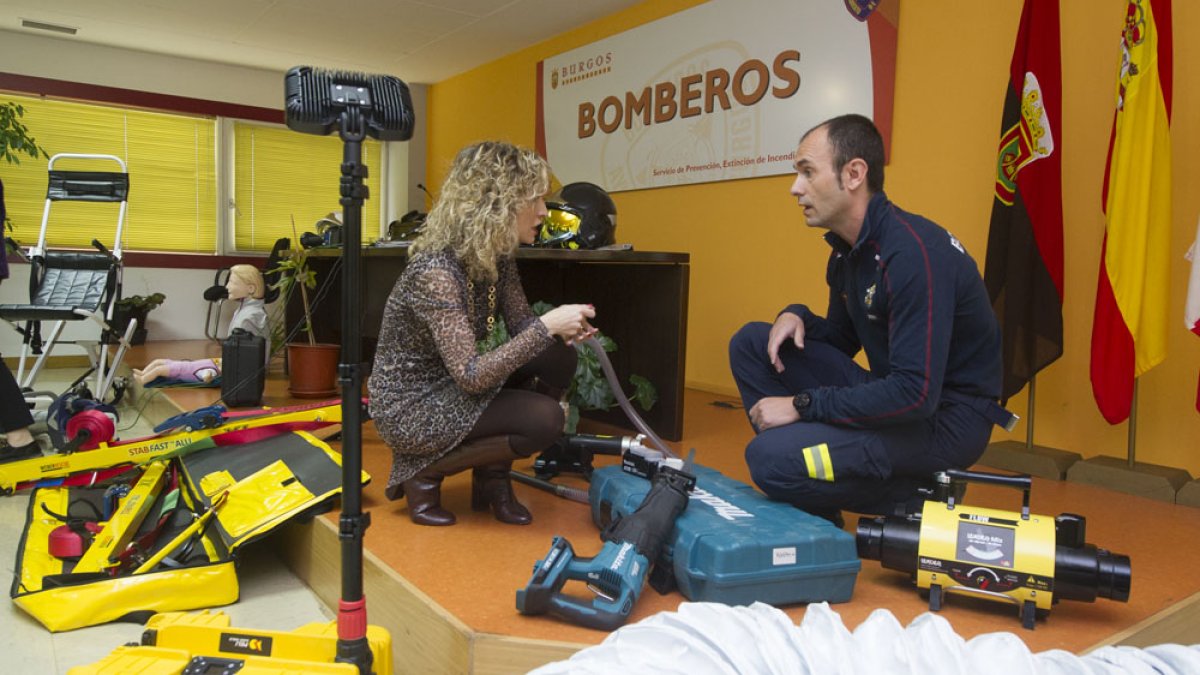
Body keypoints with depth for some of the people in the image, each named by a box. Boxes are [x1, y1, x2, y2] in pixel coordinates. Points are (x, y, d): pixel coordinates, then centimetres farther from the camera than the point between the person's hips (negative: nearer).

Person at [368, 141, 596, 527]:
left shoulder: (497, 255, -3)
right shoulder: (436, 270, -29)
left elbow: (521, 324, 4)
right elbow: (470, 375, -31)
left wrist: (560, 330, -18)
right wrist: (546, 327, -32)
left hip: (450, 386, 8)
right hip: (409, 405, -8)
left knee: (559, 358, -6)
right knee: (543, 419, -21)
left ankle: (492, 477, 7)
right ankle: (422, 471, -1)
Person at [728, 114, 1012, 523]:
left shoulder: (914, 253, -24)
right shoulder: (847, 249, 5)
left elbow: (915, 393, -29)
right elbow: (842, 339, 19)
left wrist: (802, 405, -23)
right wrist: (798, 317, -4)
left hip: (945, 416, -9)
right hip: (894, 392, 9)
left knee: (770, 458, -26)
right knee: (752, 343, 2)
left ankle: (911, 503, -2)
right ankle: (803, 504, 2)